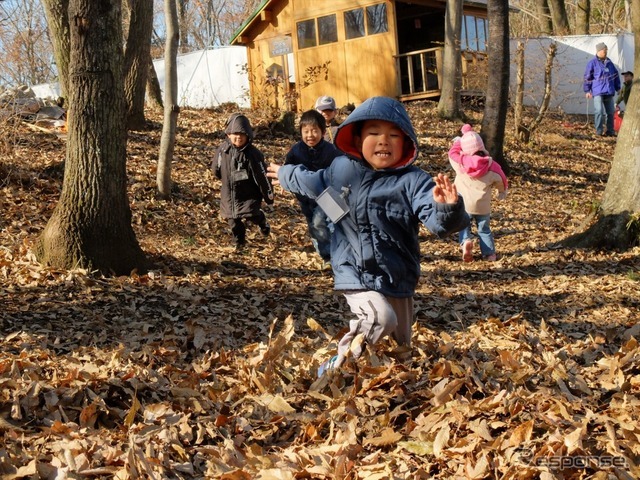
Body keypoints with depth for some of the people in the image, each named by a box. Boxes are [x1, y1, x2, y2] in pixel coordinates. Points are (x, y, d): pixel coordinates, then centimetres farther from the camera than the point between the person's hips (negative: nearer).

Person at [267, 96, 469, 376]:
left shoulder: (413, 180, -14)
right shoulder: (342, 169, -2)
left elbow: (438, 223, -27)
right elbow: (314, 183, 22)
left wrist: (448, 208, -50)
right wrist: (286, 174, 39)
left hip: (398, 279, 1)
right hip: (355, 274, -1)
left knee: (398, 347, 15)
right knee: (380, 318, -29)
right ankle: (342, 361, -5)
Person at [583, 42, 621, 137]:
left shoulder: (609, 63, 14)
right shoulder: (593, 63, -2)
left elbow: (616, 75, 23)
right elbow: (587, 77, -2)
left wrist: (618, 88, 20)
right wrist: (587, 90, -6)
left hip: (609, 92, 6)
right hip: (598, 92, -6)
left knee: (610, 112, 8)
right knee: (599, 111, -13)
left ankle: (610, 131, 17)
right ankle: (599, 131, -7)